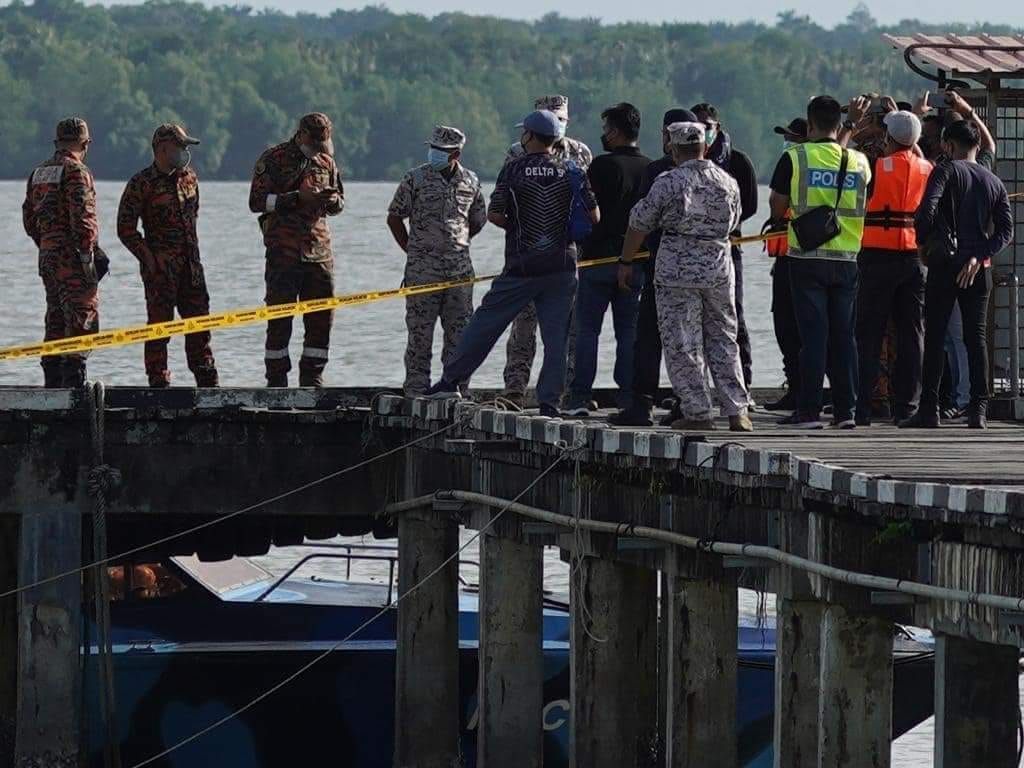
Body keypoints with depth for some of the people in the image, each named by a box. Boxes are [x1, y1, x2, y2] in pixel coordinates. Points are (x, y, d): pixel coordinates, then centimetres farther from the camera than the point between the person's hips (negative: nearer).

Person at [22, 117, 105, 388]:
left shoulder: (38, 173, 15)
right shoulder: (76, 172, -11)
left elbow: (29, 218, 19)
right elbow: (82, 216, -18)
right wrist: (87, 254, -16)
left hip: (47, 256, 8)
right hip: (72, 255, -8)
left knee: (56, 320, 13)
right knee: (83, 318, -8)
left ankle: (52, 381, 14)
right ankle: (73, 378, -16)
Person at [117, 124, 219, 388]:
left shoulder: (189, 178, 11)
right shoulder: (142, 184, -9)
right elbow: (126, 228, -8)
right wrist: (149, 258, -14)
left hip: (190, 264, 6)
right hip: (160, 267, -6)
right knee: (159, 325, -4)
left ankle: (207, 379, 19)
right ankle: (159, 382, 0)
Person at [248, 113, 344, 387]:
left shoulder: (326, 161, 13)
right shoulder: (273, 160, -3)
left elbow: (340, 201, 23)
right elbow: (256, 201, -10)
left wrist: (334, 201, -2)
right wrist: (297, 198, -18)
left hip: (319, 250, 5)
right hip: (283, 251, -5)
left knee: (322, 318, 5)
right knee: (280, 320, -3)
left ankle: (312, 379, 14)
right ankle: (276, 380, 4)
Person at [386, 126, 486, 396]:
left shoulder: (470, 181, 7)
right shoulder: (416, 179, -2)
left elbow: (478, 221, 21)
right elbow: (394, 218, 4)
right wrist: (412, 251, 3)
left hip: (460, 266, 3)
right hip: (423, 269, -3)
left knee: (459, 329, 4)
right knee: (420, 331, -2)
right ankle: (416, 389, 1)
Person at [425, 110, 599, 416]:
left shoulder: (514, 169, -3)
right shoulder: (571, 172, 2)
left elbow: (494, 215, -4)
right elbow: (594, 216, 2)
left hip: (522, 267, -2)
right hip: (561, 266, 2)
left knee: (485, 323, 8)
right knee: (556, 335, 4)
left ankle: (451, 380, 14)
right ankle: (550, 401, 1)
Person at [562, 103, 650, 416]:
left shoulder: (603, 165, -11)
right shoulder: (651, 169, 5)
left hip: (600, 258, -5)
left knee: (587, 328, 1)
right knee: (628, 329, 8)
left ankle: (580, 396, -4)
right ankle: (629, 396, 4)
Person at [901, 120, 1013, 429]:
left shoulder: (945, 172, -3)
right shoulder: (994, 182, 12)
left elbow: (927, 210, -18)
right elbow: (1006, 230, 3)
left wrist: (922, 242, -1)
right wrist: (980, 256, -5)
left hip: (944, 264, -4)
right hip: (980, 270, 4)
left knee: (934, 337, 0)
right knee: (976, 337, 5)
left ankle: (929, 408, -3)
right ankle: (978, 409, -3)